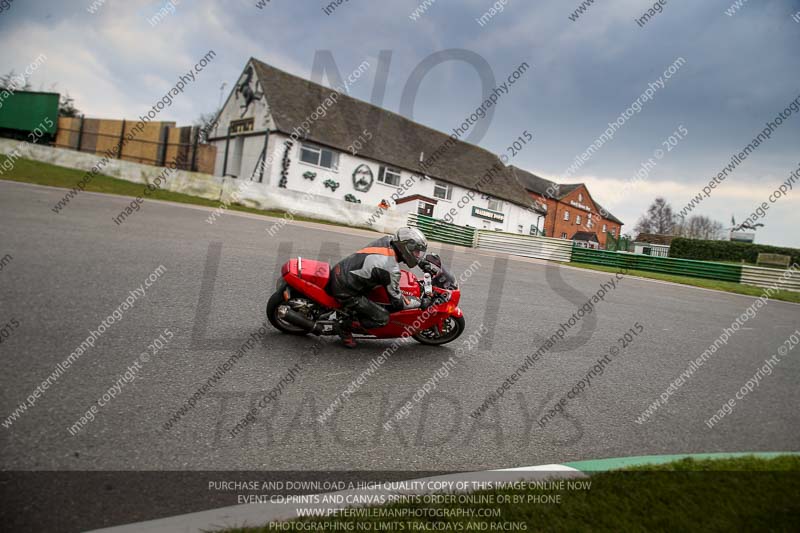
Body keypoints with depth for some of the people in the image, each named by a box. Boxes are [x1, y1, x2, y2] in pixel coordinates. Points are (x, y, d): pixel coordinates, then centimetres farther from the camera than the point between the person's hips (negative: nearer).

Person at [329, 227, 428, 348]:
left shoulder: (388, 240, -3)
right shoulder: (392, 270, -24)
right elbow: (397, 302, -14)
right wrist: (420, 302, -2)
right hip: (344, 291, -9)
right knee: (383, 318, -7)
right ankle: (346, 327, 6)